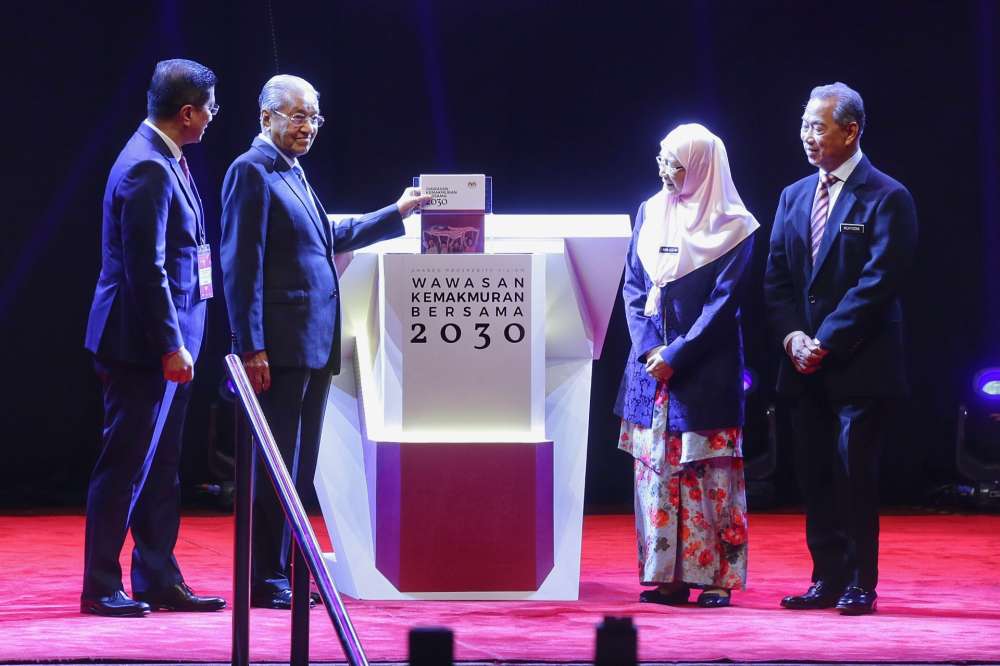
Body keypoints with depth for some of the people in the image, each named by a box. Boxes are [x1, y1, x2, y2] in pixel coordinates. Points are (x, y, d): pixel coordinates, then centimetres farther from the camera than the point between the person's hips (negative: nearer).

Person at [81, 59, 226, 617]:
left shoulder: (163, 160, 12)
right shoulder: (147, 170, -19)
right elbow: (146, 269, -22)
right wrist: (171, 345, -21)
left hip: (166, 342, 10)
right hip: (143, 344, -10)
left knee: (158, 468, 13)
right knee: (125, 466, -3)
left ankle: (158, 580, 19)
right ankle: (101, 587, 4)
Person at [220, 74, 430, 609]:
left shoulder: (292, 173, 19)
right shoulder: (252, 171, -9)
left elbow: (329, 238, 32)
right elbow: (241, 265, -14)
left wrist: (397, 213, 33)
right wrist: (251, 348, -19)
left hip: (313, 345, 9)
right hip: (280, 346, -9)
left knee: (298, 466, 12)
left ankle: (285, 572, 18)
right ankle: (264, 581, 0)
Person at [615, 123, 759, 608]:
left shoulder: (732, 227, -5)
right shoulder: (650, 214, 9)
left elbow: (724, 302, -10)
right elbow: (633, 288, 9)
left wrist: (676, 355, -15)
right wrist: (648, 349, -5)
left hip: (706, 369, -5)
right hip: (651, 364, 5)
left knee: (709, 475, -3)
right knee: (656, 471, 4)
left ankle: (715, 577, 1)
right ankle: (667, 576, 8)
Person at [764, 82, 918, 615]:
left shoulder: (886, 198, -7)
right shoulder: (794, 197, 14)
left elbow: (878, 282, -14)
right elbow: (776, 278, 12)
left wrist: (825, 343, -16)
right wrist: (793, 336, -5)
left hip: (859, 365, -6)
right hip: (806, 366, 6)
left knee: (854, 472, -5)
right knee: (814, 475, 7)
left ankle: (860, 585, 2)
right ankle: (827, 580, 13)